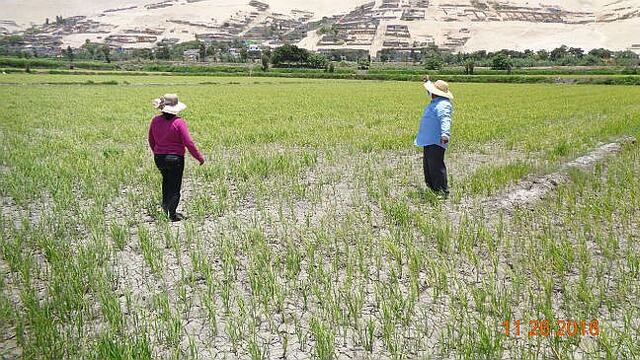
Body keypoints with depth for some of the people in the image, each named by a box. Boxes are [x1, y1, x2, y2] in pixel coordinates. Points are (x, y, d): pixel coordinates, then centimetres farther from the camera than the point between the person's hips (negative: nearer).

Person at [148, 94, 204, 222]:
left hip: (159, 158, 5)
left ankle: (165, 204, 26)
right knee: (175, 186, 8)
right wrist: (199, 157, -7)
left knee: (166, 179, 30)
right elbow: (188, 143, -18)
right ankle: (172, 214, 13)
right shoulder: (179, 122, -17)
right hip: (175, 158, -5)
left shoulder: (155, 121, -1)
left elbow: (151, 140, 11)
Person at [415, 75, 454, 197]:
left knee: (436, 166, -10)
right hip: (428, 140, 11)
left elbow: (445, 120, -35)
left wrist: (445, 134, -50)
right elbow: (431, 93, 38)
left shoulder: (442, 105, -19)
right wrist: (428, 81, 48)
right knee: (428, 165, 19)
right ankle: (431, 187, 31)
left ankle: (442, 191, -4)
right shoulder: (436, 101, 14)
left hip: (436, 141, -11)